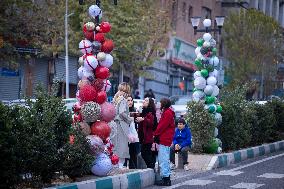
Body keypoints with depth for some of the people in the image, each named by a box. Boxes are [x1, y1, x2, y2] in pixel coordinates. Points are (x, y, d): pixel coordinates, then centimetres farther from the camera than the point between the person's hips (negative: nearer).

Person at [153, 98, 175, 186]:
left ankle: (165, 179, -11)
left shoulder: (167, 113, -12)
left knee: (163, 160, -10)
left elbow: (162, 126, -17)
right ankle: (166, 178, 18)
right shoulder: (167, 112, 20)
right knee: (165, 160, 14)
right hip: (165, 140, 11)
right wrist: (157, 134, 10)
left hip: (164, 139, -11)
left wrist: (156, 134, -8)